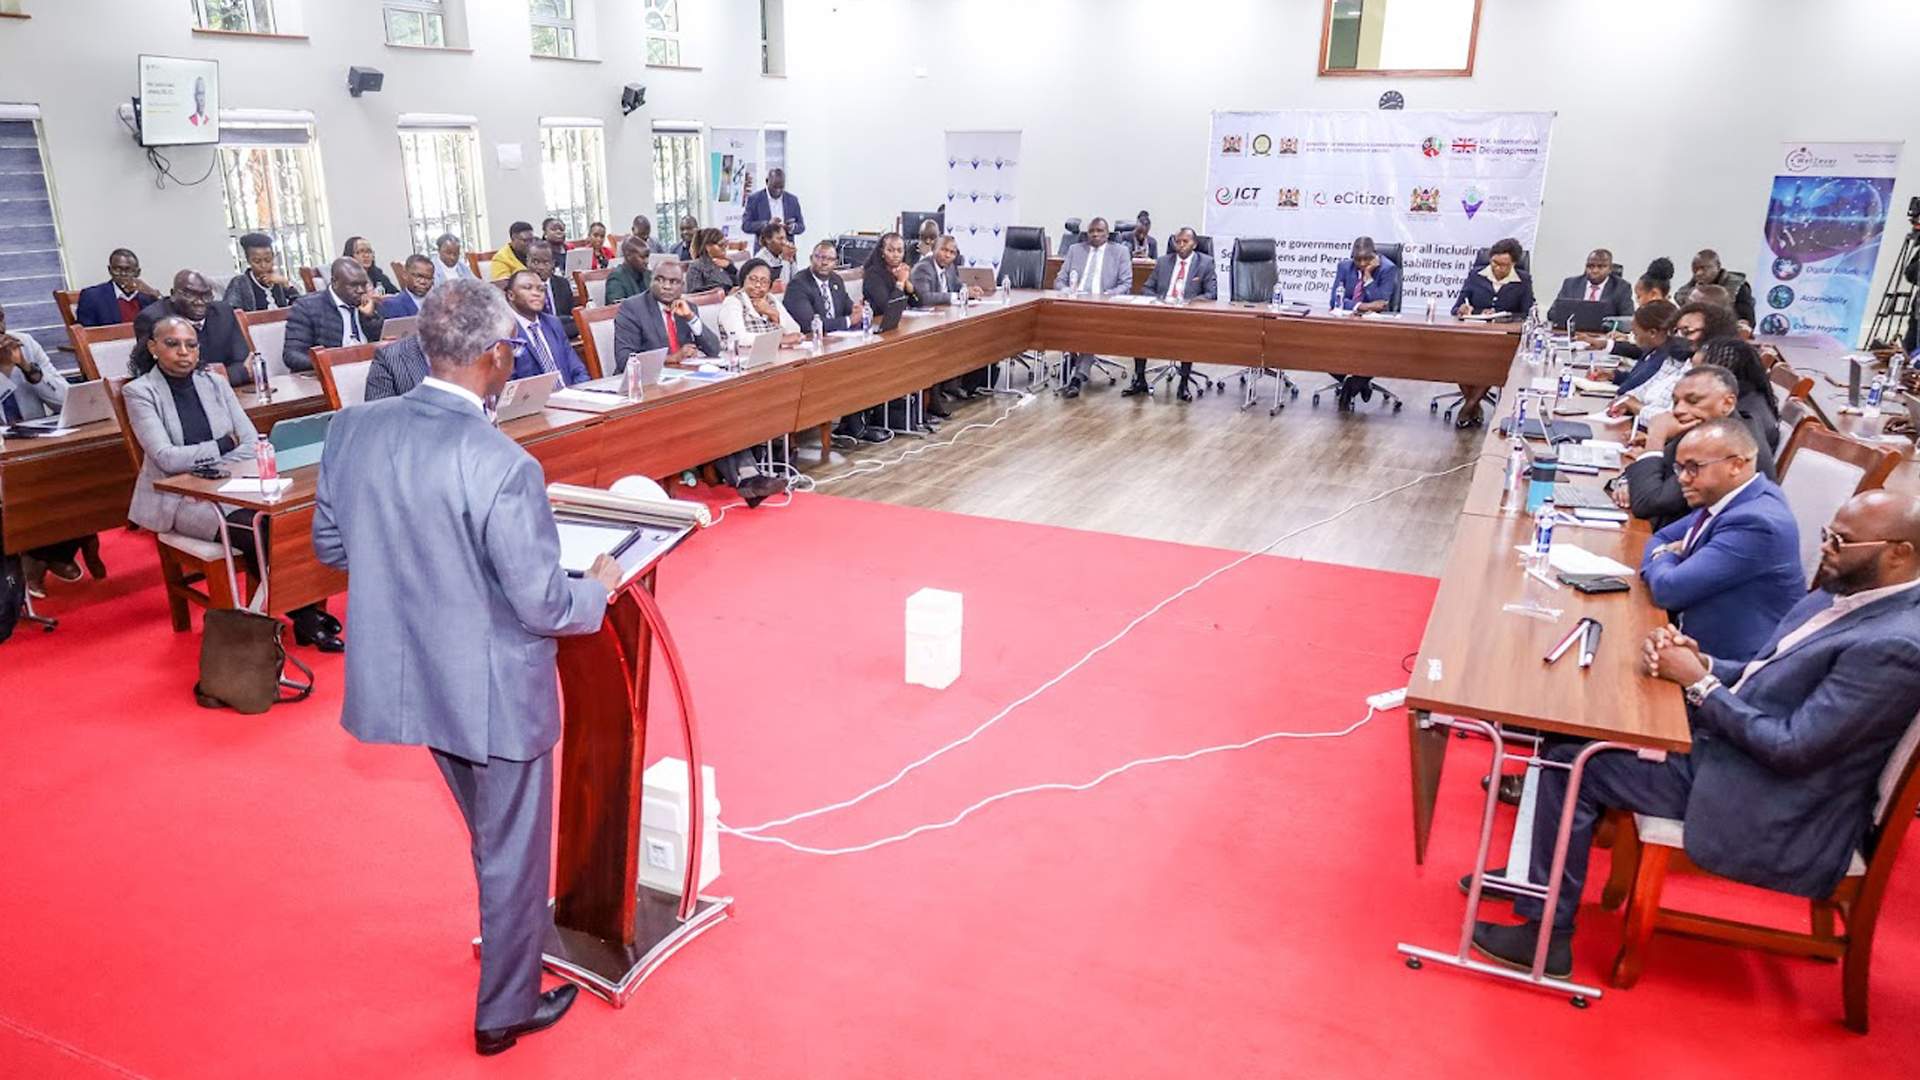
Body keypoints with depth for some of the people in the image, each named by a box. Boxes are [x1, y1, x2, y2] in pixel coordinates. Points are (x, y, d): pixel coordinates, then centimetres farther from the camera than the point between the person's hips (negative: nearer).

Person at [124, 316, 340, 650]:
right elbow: (167, 458, -14)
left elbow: (252, 442, 2)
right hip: (181, 498, -4)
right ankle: (302, 616, -16)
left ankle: (307, 605, -15)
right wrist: (224, 444, -5)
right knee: (252, 528, -31)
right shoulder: (139, 392, -3)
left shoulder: (215, 383, 10)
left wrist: (216, 470, -14)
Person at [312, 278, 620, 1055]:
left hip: (411, 675, 7)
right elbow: (542, 606, -23)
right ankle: (504, 1012, 34)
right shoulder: (502, 464, -28)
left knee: (492, 834, 30)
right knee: (512, 850, 16)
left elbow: (331, 548, 6)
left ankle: (519, 937, 52)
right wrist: (598, 586, -3)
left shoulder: (351, 430, -7)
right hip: (495, 689, -7)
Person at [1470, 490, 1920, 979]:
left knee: (1571, 767, -12)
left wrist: (1698, 682, -17)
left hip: (1769, 810, -9)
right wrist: (1700, 663, -8)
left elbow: (1790, 748, -25)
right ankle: (1536, 873, 21)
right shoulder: (1842, 593, 4)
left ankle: (1546, 936, 2)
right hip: (1725, 745, 9)